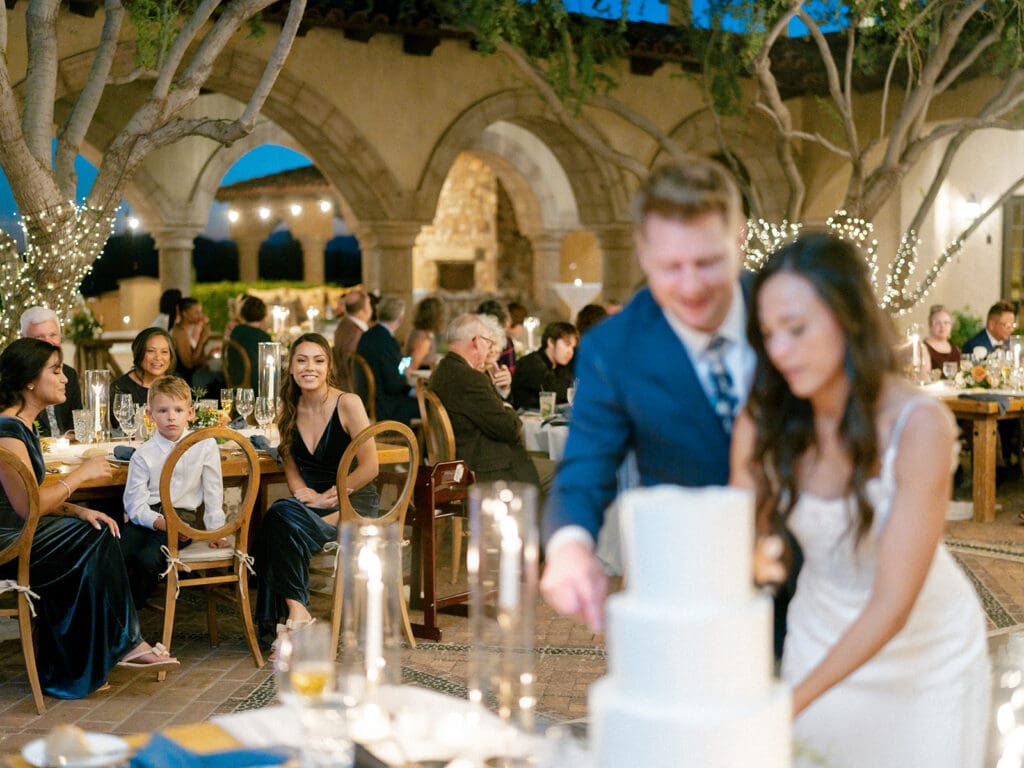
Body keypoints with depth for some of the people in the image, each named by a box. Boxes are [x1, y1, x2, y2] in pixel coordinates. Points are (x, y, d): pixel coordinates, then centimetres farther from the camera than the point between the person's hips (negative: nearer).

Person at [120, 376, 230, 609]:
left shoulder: (205, 445, 0)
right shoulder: (143, 455, 0)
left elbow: (213, 492, 7)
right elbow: (135, 504, -5)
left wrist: (216, 531, 5)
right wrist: (161, 522, -21)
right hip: (147, 517, 2)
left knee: (150, 559, -28)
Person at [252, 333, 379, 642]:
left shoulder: (348, 403, -10)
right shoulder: (290, 408, 7)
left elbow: (370, 467, -12)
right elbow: (291, 465, 15)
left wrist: (329, 497, -14)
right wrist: (303, 492, -6)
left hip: (353, 503, -5)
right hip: (312, 500, 5)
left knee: (281, 517, -32)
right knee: (277, 514, -31)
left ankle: (296, 610, -21)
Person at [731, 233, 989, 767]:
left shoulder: (920, 426, -27)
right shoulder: (762, 423, -15)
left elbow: (893, 602, -27)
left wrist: (791, 703, -33)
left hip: (925, 651, -3)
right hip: (821, 640, 3)